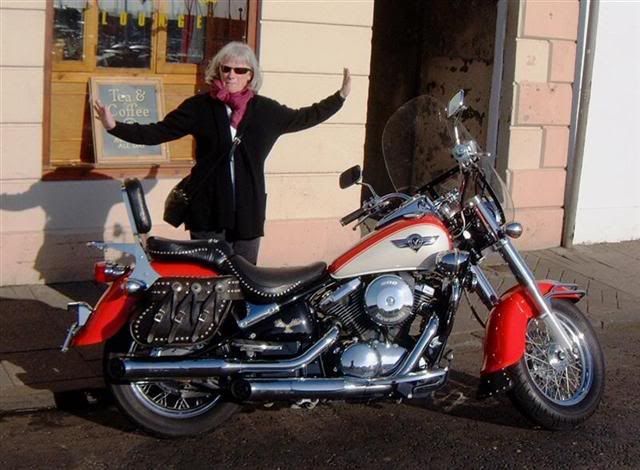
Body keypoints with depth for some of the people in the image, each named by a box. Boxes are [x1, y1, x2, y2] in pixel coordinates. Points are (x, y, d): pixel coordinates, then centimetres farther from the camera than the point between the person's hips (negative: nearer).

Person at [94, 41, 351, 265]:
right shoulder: (199, 107, 1)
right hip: (208, 211, -2)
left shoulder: (266, 110, 7)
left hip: (248, 212, 2)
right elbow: (158, 131, 0)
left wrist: (341, 96, 21)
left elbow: (303, 118, 21)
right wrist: (115, 126, -11)